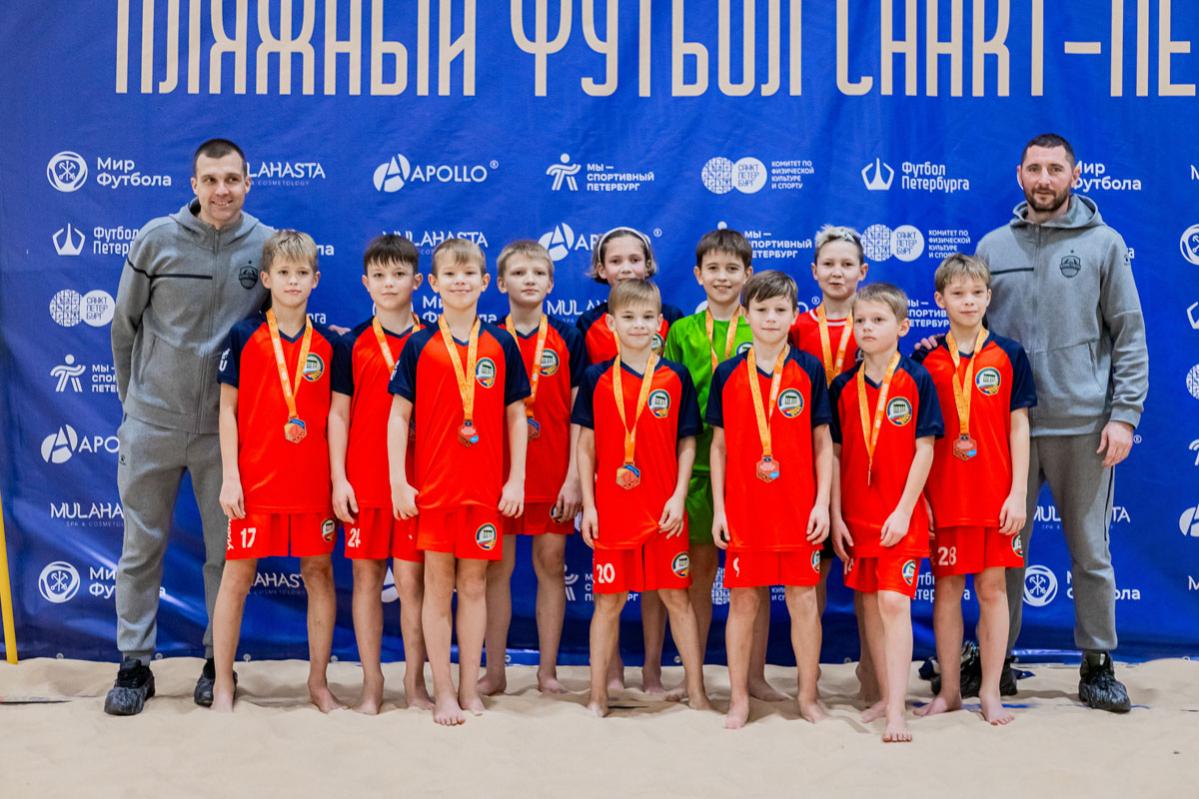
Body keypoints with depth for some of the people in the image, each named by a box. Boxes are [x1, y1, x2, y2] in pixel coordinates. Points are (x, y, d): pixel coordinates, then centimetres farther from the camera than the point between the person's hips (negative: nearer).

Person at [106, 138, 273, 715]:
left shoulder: (267, 245, -2)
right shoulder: (157, 239, -4)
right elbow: (124, 326, 5)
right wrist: (132, 397, 9)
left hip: (226, 425, 0)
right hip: (152, 422, 0)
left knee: (227, 549, 8)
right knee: (142, 546, 8)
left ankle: (218, 659, 23)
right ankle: (134, 663, 20)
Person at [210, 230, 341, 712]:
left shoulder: (328, 343, 6)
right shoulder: (244, 336, 0)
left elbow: (335, 416, 9)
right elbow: (228, 409, 0)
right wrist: (229, 476, -6)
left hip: (313, 481, 2)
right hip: (255, 481, -2)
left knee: (319, 574, 6)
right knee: (237, 576, 2)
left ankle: (318, 681, 18)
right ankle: (222, 685, 14)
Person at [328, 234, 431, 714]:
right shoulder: (352, 345, 5)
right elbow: (339, 415, 4)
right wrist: (338, 479, -3)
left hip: (417, 482, -1)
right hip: (364, 480, 1)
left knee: (412, 579, 1)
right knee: (366, 577, 6)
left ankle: (415, 683, 12)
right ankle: (371, 683, 15)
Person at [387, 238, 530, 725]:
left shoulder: (500, 345, 5)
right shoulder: (420, 346, 2)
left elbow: (516, 416, 7)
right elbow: (398, 416, 1)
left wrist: (516, 480, 1)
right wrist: (398, 482, -6)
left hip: (486, 486, 1)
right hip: (432, 484, -1)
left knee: (474, 584, 7)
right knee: (437, 585, 3)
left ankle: (470, 689, 17)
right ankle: (443, 692, 12)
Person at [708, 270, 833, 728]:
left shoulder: (809, 370, 2)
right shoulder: (728, 374, 3)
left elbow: (823, 442, 4)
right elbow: (719, 445, 7)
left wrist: (823, 502, -4)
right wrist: (718, 507, 1)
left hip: (799, 508, 0)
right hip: (743, 507, 1)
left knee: (804, 600, 4)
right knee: (743, 601, 6)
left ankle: (808, 696, 17)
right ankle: (739, 699, 16)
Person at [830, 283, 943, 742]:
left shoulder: (916, 380, -4)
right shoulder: (843, 386, 5)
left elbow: (924, 450, -6)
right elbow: (835, 454, 6)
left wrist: (904, 511, -12)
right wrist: (835, 516, 1)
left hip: (901, 515, -4)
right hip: (856, 516, 4)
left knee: (895, 603, -11)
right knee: (870, 605, 10)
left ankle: (896, 711, -9)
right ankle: (886, 697, 22)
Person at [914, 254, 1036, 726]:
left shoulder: (1008, 355, 2)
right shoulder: (927, 361, 3)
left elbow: (1018, 427, 1)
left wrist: (1018, 492, -5)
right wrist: (918, 496, -1)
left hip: (996, 494, 0)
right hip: (943, 495, 1)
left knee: (992, 588, 5)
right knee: (947, 589, 7)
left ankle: (990, 692, 14)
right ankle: (949, 690, 17)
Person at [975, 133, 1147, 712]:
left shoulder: (1103, 244, 4)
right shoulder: (993, 247, 9)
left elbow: (1129, 338, 2)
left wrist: (1124, 415, -5)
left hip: (1084, 425, -1)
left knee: (1090, 550, 5)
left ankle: (1097, 666, 16)